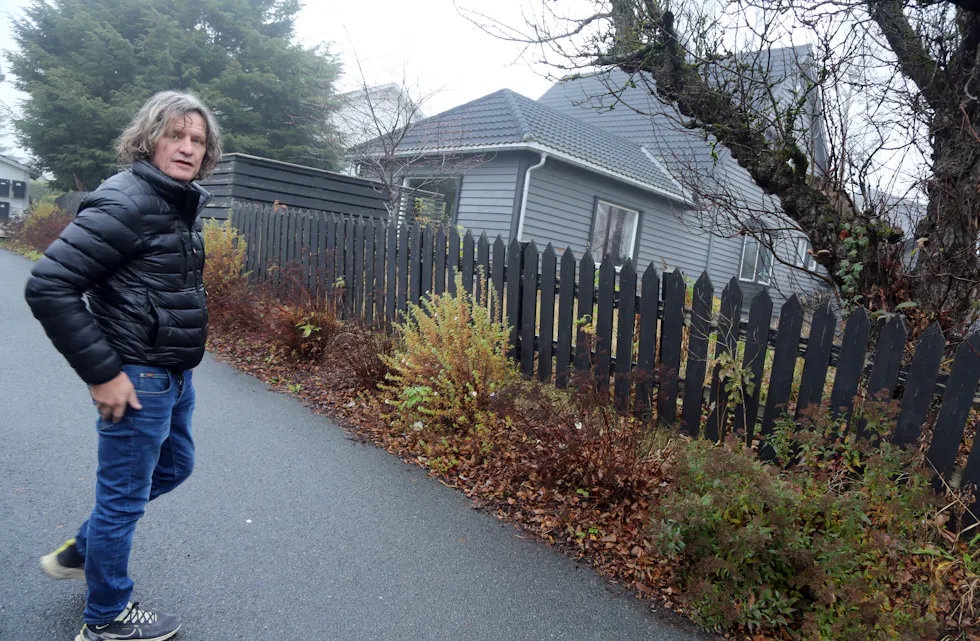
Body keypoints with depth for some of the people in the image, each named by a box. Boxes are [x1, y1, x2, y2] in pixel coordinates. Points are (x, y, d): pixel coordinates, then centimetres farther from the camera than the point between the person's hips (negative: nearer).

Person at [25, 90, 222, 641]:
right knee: (124, 497, 7)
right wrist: (102, 373, -21)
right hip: (137, 379, -9)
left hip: (176, 375, 9)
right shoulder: (125, 202, -19)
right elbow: (48, 287, -23)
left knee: (175, 467, 25)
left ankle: (81, 550, 44)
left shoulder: (182, 204, 9)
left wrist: (185, 357, 15)